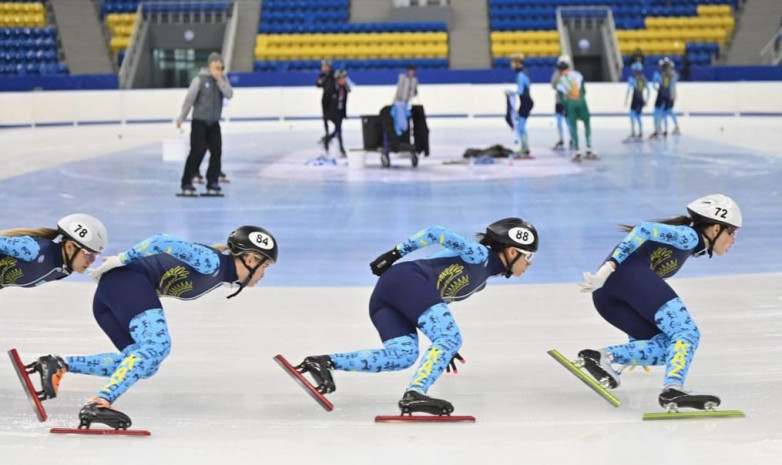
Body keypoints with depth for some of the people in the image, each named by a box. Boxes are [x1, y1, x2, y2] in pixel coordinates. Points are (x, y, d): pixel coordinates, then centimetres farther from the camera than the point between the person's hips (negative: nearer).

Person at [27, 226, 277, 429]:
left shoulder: (219, 272, 18)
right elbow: (162, 242, -16)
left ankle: (58, 365, -3)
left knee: (145, 362, 2)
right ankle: (99, 403, -39)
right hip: (129, 279, -10)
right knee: (157, 346, -25)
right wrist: (122, 259, -13)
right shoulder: (212, 262, -10)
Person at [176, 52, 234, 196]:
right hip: (199, 121, -5)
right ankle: (187, 183, -3)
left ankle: (212, 183, 9)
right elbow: (189, 99, -9)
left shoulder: (222, 80, 5)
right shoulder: (200, 79, -11)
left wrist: (219, 80, -17)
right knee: (197, 152, -9)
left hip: (214, 123, 5)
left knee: (216, 151, 0)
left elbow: (229, 94, -10)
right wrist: (181, 117, -8)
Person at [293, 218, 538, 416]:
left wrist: (443, 346, 31)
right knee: (450, 339, -19)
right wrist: (397, 252, -6)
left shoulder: (480, 276, 28)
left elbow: (440, 299, 31)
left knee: (403, 355, -10)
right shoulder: (479, 255, 0)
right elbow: (436, 233, -6)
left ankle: (326, 362, -17)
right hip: (406, 278, -9)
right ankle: (413, 394, -37)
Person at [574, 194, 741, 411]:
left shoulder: (690, 245, 33)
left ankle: (603, 356, -10)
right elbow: (645, 230, -10)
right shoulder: (689, 236, 5)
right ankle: (672, 389, -35)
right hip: (630, 272, -9)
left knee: (669, 345, 3)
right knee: (687, 333, -13)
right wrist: (609, 267, -19)